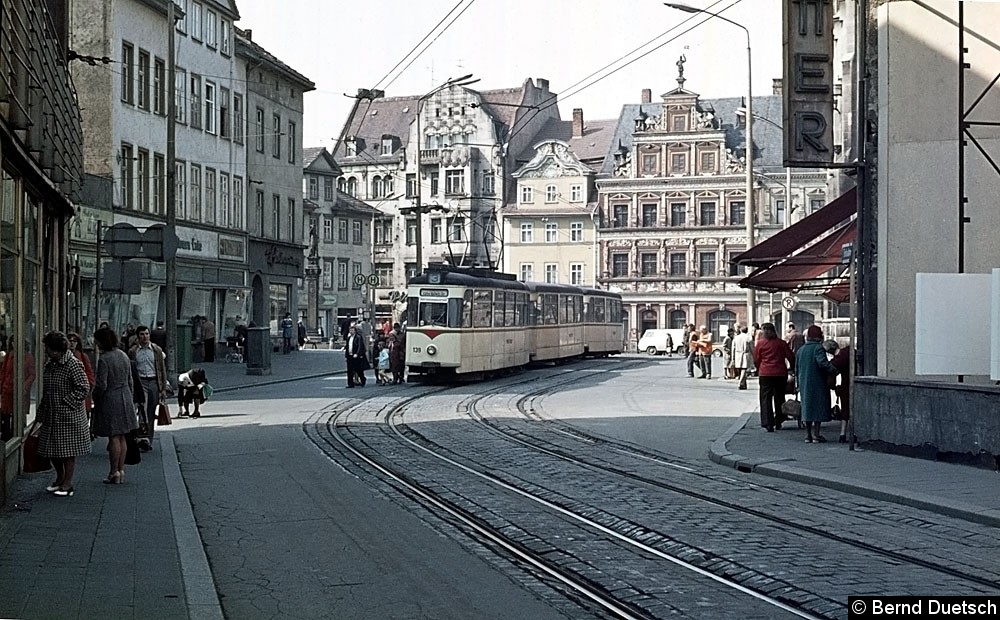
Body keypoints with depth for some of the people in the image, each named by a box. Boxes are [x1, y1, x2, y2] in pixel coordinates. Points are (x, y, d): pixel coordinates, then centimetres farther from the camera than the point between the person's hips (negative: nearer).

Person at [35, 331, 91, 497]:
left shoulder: (73, 365, -14)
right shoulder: (49, 365, 12)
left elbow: (84, 388, -17)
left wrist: (66, 403, -18)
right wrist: (41, 412, 14)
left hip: (69, 417, -8)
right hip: (51, 417, 8)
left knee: (68, 451, 0)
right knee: (53, 450, 13)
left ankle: (67, 484, 7)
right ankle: (60, 479, 30)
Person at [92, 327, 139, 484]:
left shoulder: (104, 359, -17)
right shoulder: (124, 356, 7)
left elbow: (101, 385, -19)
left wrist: (95, 396, 0)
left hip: (110, 400, -7)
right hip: (125, 397, 7)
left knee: (114, 438, -2)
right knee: (121, 437, 11)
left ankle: (114, 473, 2)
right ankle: (121, 471, 15)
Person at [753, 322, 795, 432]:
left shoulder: (760, 343, -2)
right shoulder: (781, 343, 3)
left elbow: (756, 360, 3)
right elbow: (791, 357, 3)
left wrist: (759, 370, 21)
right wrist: (792, 368, 21)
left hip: (765, 374, -2)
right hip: (780, 374, 2)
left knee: (766, 398, 0)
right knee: (779, 398, 15)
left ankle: (768, 423, -11)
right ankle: (778, 422, 20)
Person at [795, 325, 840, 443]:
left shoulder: (800, 350, 12)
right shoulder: (818, 348, -11)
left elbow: (797, 369, 17)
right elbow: (823, 363, -27)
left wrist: (799, 383, 24)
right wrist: (834, 370, -21)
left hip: (804, 385, 7)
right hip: (817, 384, -7)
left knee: (807, 407, 12)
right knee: (819, 407, 0)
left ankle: (808, 434, 13)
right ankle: (816, 434, -2)